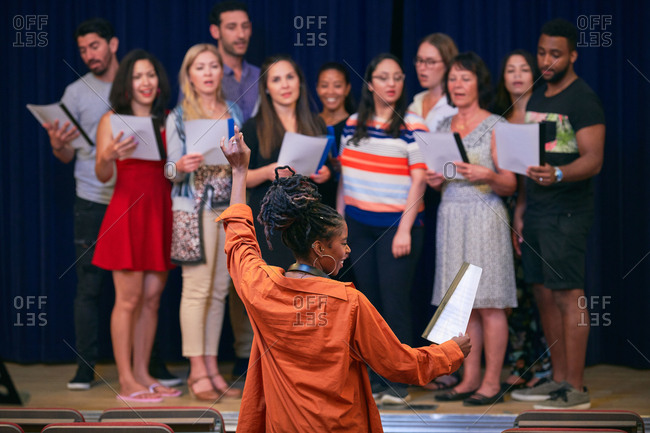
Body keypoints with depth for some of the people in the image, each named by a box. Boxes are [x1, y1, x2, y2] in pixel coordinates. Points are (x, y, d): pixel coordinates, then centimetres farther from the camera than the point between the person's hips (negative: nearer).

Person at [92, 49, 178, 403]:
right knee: (128, 299, -6)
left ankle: (143, 374, 11)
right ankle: (126, 381, -4)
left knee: (152, 297, 5)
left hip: (160, 212, 5)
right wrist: (109, 156, -28)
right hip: (127, 211, -5)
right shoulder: (112, 120, 2)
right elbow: (103, 175, -7)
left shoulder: (166, 122, 15)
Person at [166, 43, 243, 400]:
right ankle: (197, 371, -4)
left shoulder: (234, 113, 14)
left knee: (219, 291, 5)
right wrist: (183, 167, -21)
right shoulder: (178, 117, 2)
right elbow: (171, 171, -1)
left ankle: (211, 367, 9)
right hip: (193, 208, -4)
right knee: (197, 289, -7)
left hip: (229, 207, 4)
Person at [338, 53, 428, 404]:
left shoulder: (412, 125, -5)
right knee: (370, 302, 8)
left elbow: (419, 180, -9)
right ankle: (375, 378, 14)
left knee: (395, 302, -7)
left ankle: (399, 382, -1)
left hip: (397, 223, -5)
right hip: (359, 224, 5)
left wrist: (405, 229, -14)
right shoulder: (354, 125, 11)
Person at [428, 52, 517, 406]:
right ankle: (470, 379, 12)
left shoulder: (495, 126, -3)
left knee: (489, 303, -5)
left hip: (485, 216, -6)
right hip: (450, 216, 6)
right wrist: (434, 181, 1)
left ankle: (492, 382, -1)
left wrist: (486, 175, -23)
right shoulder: (444, 127, 14)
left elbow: (509, 185, -4)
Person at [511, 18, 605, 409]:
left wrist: (557, 175, -35)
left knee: (568, 295, -9)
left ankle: (576, 388, -6)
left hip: (568, 212, -8)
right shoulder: (536, 99, 17)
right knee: (545, 295, 9)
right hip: (536, 212, 8)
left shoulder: (583, 99, -9)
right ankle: (559, 380, 16)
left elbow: (593, 160, -17)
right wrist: (521, 207, 16)